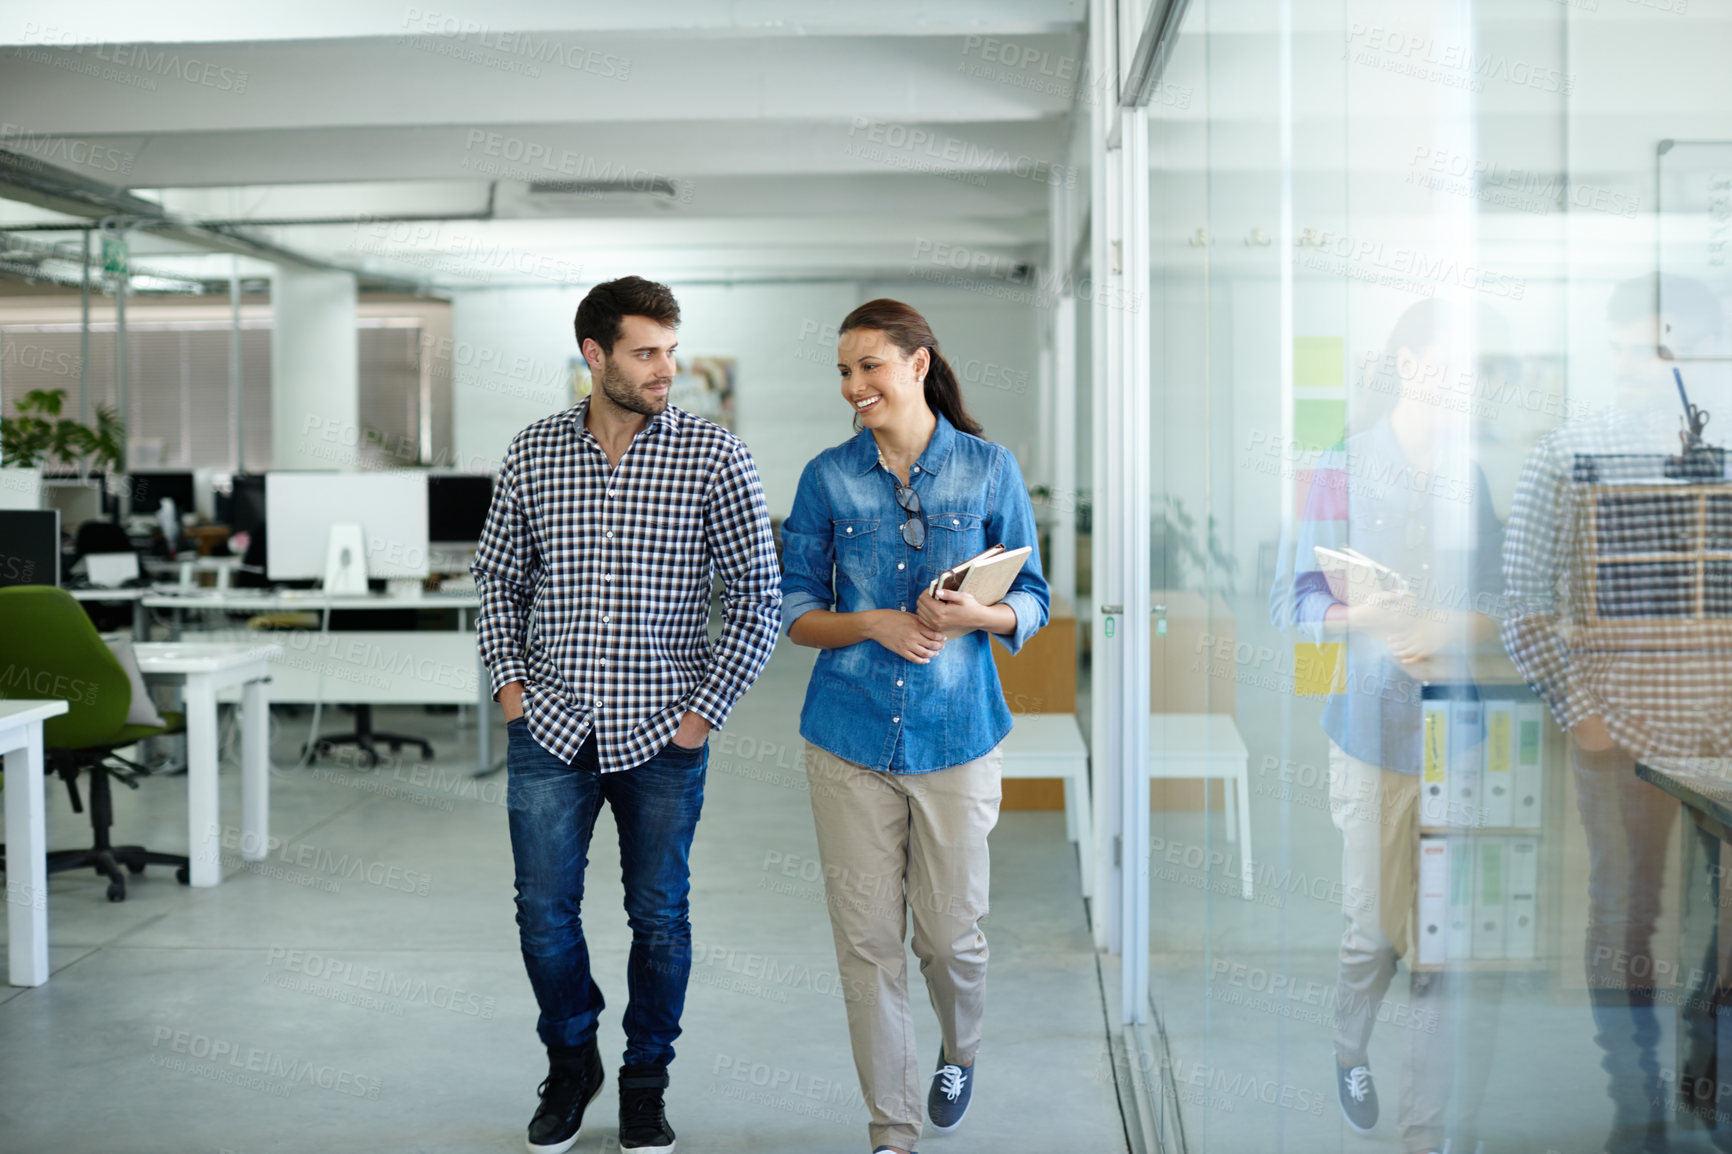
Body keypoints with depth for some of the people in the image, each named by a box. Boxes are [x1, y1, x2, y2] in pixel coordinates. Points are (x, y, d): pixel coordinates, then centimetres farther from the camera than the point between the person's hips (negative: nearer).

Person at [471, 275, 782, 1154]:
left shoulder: (713, 455, -5)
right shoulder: (533, 453, 2)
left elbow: (759, 594, -4)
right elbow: (498, 577, 13)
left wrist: (706, 710, -7)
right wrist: (508, 681, 4)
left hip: (663, 735, -2)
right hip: (549, 729, 2)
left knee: (659, 916, 8)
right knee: (544, 911, 6)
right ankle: (571, 1065, 30)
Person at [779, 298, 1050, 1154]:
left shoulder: (989, 470, 0)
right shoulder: (828, 477, 2)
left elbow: (1031, 602, 3)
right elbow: (794, 611, 5)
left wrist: (977, 615, -18)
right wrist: (871, 623, -14)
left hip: (955, 732, -1)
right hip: (849, 735, 1)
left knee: (949, 931, 6)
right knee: (866, 939, 2)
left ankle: (958, 1054, 39)